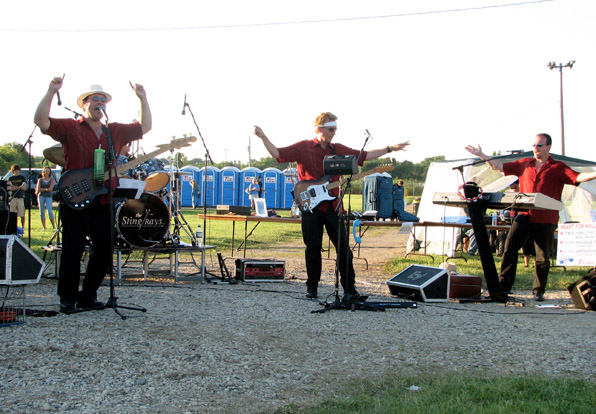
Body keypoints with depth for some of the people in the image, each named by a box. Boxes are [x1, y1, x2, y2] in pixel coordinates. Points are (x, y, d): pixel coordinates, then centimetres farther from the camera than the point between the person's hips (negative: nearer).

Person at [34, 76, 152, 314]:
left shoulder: (116, 132, 15)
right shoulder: (70, 128, 1)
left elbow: (144, 127, 21)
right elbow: (41, 120, -9)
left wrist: (143, 99, 12)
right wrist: (51, 92, -18)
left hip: (103, 202, 5)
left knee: (104, 253, 6)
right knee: (72, 252, -2)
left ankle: (88, 296, 21)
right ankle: (67, 299, 12)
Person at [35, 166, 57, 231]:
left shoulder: (52, 179, 6)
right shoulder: (40, 180, 11)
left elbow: (50, 188, -7)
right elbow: (38, 189, -1)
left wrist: (42, 189, -5)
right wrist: (46, 189, -10)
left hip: (48, 196, -3)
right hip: (41, 196, 3)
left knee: (50, 212, -14)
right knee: (42, 212, 2)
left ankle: (54, 227, -13)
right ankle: (44, 227, 7)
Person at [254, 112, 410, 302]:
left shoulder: (338, 149, 13)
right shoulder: (303, 147, 3)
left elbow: (365, 155, 16)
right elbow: (277, 153, -3)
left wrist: (390, 149, 13)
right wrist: (263, 138, -17)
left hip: (332, 205, 2)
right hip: (311, 205, -2)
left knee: (343, 247, -2)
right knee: (313, 248, 2)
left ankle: (350, 289, 4)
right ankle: (312, 287, 18)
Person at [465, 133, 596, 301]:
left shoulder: (558, 167, 3)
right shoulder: (524, 164, 14)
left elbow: (578, 177, -10)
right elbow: (500, 166, 20)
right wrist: (482, 155, 18)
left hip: (546, 219, -3)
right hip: (524, 216, 3)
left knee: (543, 257, 3)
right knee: (510, 247, -7)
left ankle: (538, 291, 15)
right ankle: (503, 286, -1)